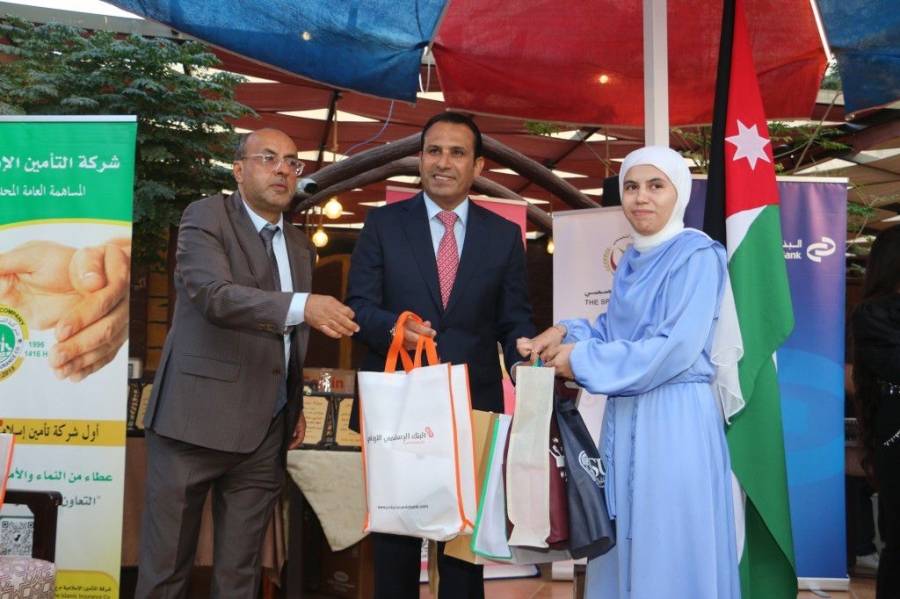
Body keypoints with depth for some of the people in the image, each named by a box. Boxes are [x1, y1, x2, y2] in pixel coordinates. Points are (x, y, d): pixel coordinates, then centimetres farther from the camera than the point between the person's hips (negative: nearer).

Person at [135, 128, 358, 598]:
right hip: (196, 419, -5)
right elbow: (213, 293, -22)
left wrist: (296, 407, 16)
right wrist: (302, 306, -34)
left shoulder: (301, 247, 16)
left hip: (265, 433, 6)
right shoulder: (206, 216, -4)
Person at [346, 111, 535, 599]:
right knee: (394, 533, 11)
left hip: (473, 408, 1)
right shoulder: (383, 224, 4)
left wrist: (524, 362, -16)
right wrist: (393, 326, -24)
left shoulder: (504, 235, 7)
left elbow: (515, 319, 6)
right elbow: (358, 305, -2)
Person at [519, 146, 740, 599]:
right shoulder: (630, 260, 15)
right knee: (624, 540, 14)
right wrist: (567, 334, -1)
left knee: (670, 549, 0)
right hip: (625, 417, 8)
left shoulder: (697, 255, -10)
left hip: (674, 420, -8)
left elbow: (675, 347, -20)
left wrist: (583, 360, -16)